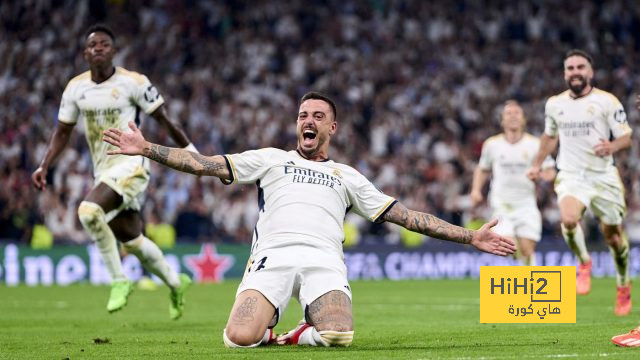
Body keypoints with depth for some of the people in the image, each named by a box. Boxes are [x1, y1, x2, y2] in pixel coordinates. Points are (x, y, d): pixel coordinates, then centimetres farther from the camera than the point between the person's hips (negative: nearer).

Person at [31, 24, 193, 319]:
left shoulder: (133, 82, -11)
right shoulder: (75, 88, 4)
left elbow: (163, 118, -2)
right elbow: (62, 132, 12)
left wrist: (188, 149, 3)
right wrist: (44, 167, 1)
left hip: (131, 164, -6)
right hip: (103, 171, 6)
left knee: (89, 211, -29)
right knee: (132, 241, 13)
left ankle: (119, 281, -15)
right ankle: (175, 282, 37)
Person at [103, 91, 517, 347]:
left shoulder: (348, 177, 28)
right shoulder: (271, 159, 26)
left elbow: (405, 215, 24)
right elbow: (204, 164, 18)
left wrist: (470, 237, 16)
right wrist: (146, 149, 7)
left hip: (324, 258, 0)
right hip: (273, 254, 0)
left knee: (339, 335, -33)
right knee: (240, 338, -28)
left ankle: (296, 336, 2)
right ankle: (266, 332, 9)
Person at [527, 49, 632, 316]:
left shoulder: (607, 101, -5)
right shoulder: (554, 104, 6)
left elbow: (626, 138, -5)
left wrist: (612, 146, -25)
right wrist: (537, 164, 27)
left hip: (603, 176, -1)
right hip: (571, 176, 1)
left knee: (613, 234, 5)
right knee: (568, 219, -28)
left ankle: (623, 286, 30)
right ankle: (584, 262, 0)